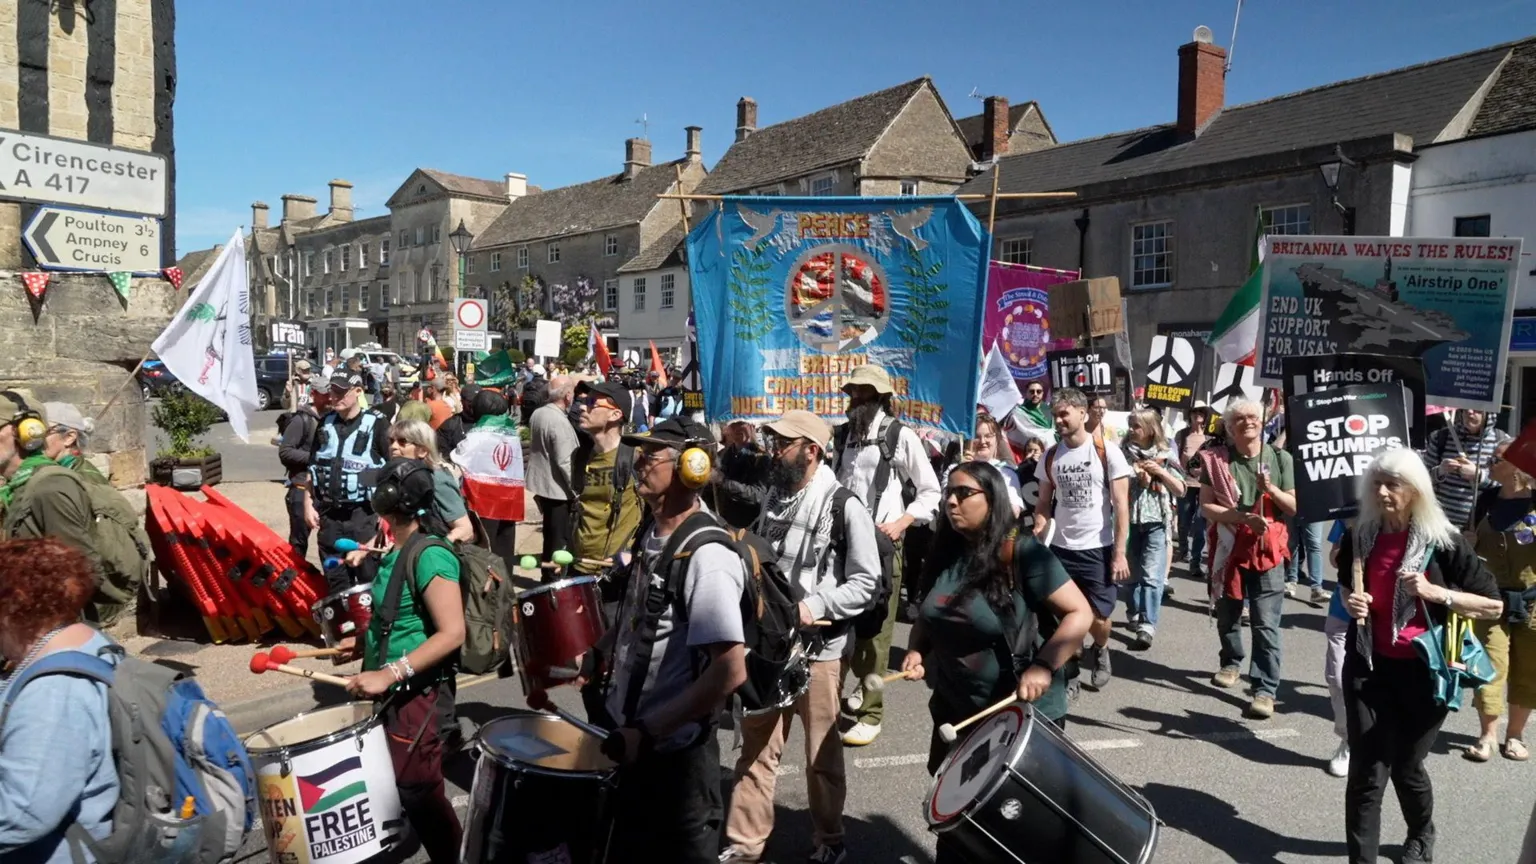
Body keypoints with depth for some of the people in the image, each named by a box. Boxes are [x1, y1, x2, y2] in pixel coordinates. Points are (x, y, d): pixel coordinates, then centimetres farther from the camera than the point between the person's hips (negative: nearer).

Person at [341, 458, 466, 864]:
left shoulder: (429, 554, -21)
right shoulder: (400, 550, 7)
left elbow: (452, 633, -27)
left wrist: (389, 673, -27)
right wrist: (365, 641, 13)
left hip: (416, 694, -9)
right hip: (393, 691, 9)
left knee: (418, 791, 1)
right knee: (402, 784, 17)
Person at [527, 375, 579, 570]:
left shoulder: (537, 414, 2)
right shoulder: (560, 422, -24)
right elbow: (565, 462, -24)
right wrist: (576, 489, -16)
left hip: (541, 483, 9)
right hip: (558, 488, -9)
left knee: (550, 535, 21)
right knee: (561, 539, 4)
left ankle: (548, 575, 31)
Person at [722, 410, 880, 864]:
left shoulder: (844, 507, -13)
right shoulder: (773, 497, 6)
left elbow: (867, 583, -13)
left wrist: (816, 605, -23)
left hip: (818, 650, -5)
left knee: (822, 755, 11)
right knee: (756, 748, 13)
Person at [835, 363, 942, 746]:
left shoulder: (901, 436, -5)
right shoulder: (844, 435, 12)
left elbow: (931, 492, -2)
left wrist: (901, 523, -13)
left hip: (882, 542, -6)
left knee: (876, 628, -3)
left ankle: (870, 713, 5)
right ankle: (863, 680, 39)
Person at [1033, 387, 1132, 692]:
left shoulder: (1107, 452, -7)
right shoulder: (1050, 456, 4)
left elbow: (1121, 505, -7)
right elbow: (1044, 505, 7)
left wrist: (1119, 553, -11)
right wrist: (1036, 540, -8)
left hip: (1098, 549, -3)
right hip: (1060, 548, 3)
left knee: (1098, 617, 3)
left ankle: (1101, 649, 37)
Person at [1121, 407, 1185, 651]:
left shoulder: (1165, 455, 2)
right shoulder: (1124, 453, 1)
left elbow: (1180, 490, 3)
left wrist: (1159, 471, -10)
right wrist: (1137, 477, -15)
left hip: (1156, 522, -2)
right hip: (1129, 521, 2)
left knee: (1151, 575, -9)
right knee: (1133, 572, 13)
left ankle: (1147, 627, -13)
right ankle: (1135, 614, 30)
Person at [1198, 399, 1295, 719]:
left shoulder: (1280, 459, -1)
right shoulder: (1216, 459, -3)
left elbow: (1295, 507, 1)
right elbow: (1206, 506, -7)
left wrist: (1272, 490, -17)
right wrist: (1243, 518, -20)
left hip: (1267, 550, -1)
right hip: (1229, 548, 1)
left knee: (1266, 624, -7)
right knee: (1227, 616, 17)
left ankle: (1266, 688, -2)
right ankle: (1231, 662, 41)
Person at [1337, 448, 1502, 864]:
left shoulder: (1443, 542, -9)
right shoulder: (1360, 537, 0)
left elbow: (1494, 604, -6)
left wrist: (1435, 592, -19)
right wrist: (1350, 603, -4)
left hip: (1423, 670, -1)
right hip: (1370, 667, 2)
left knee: (1406, 766, 16)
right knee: (1366, 771, -4)